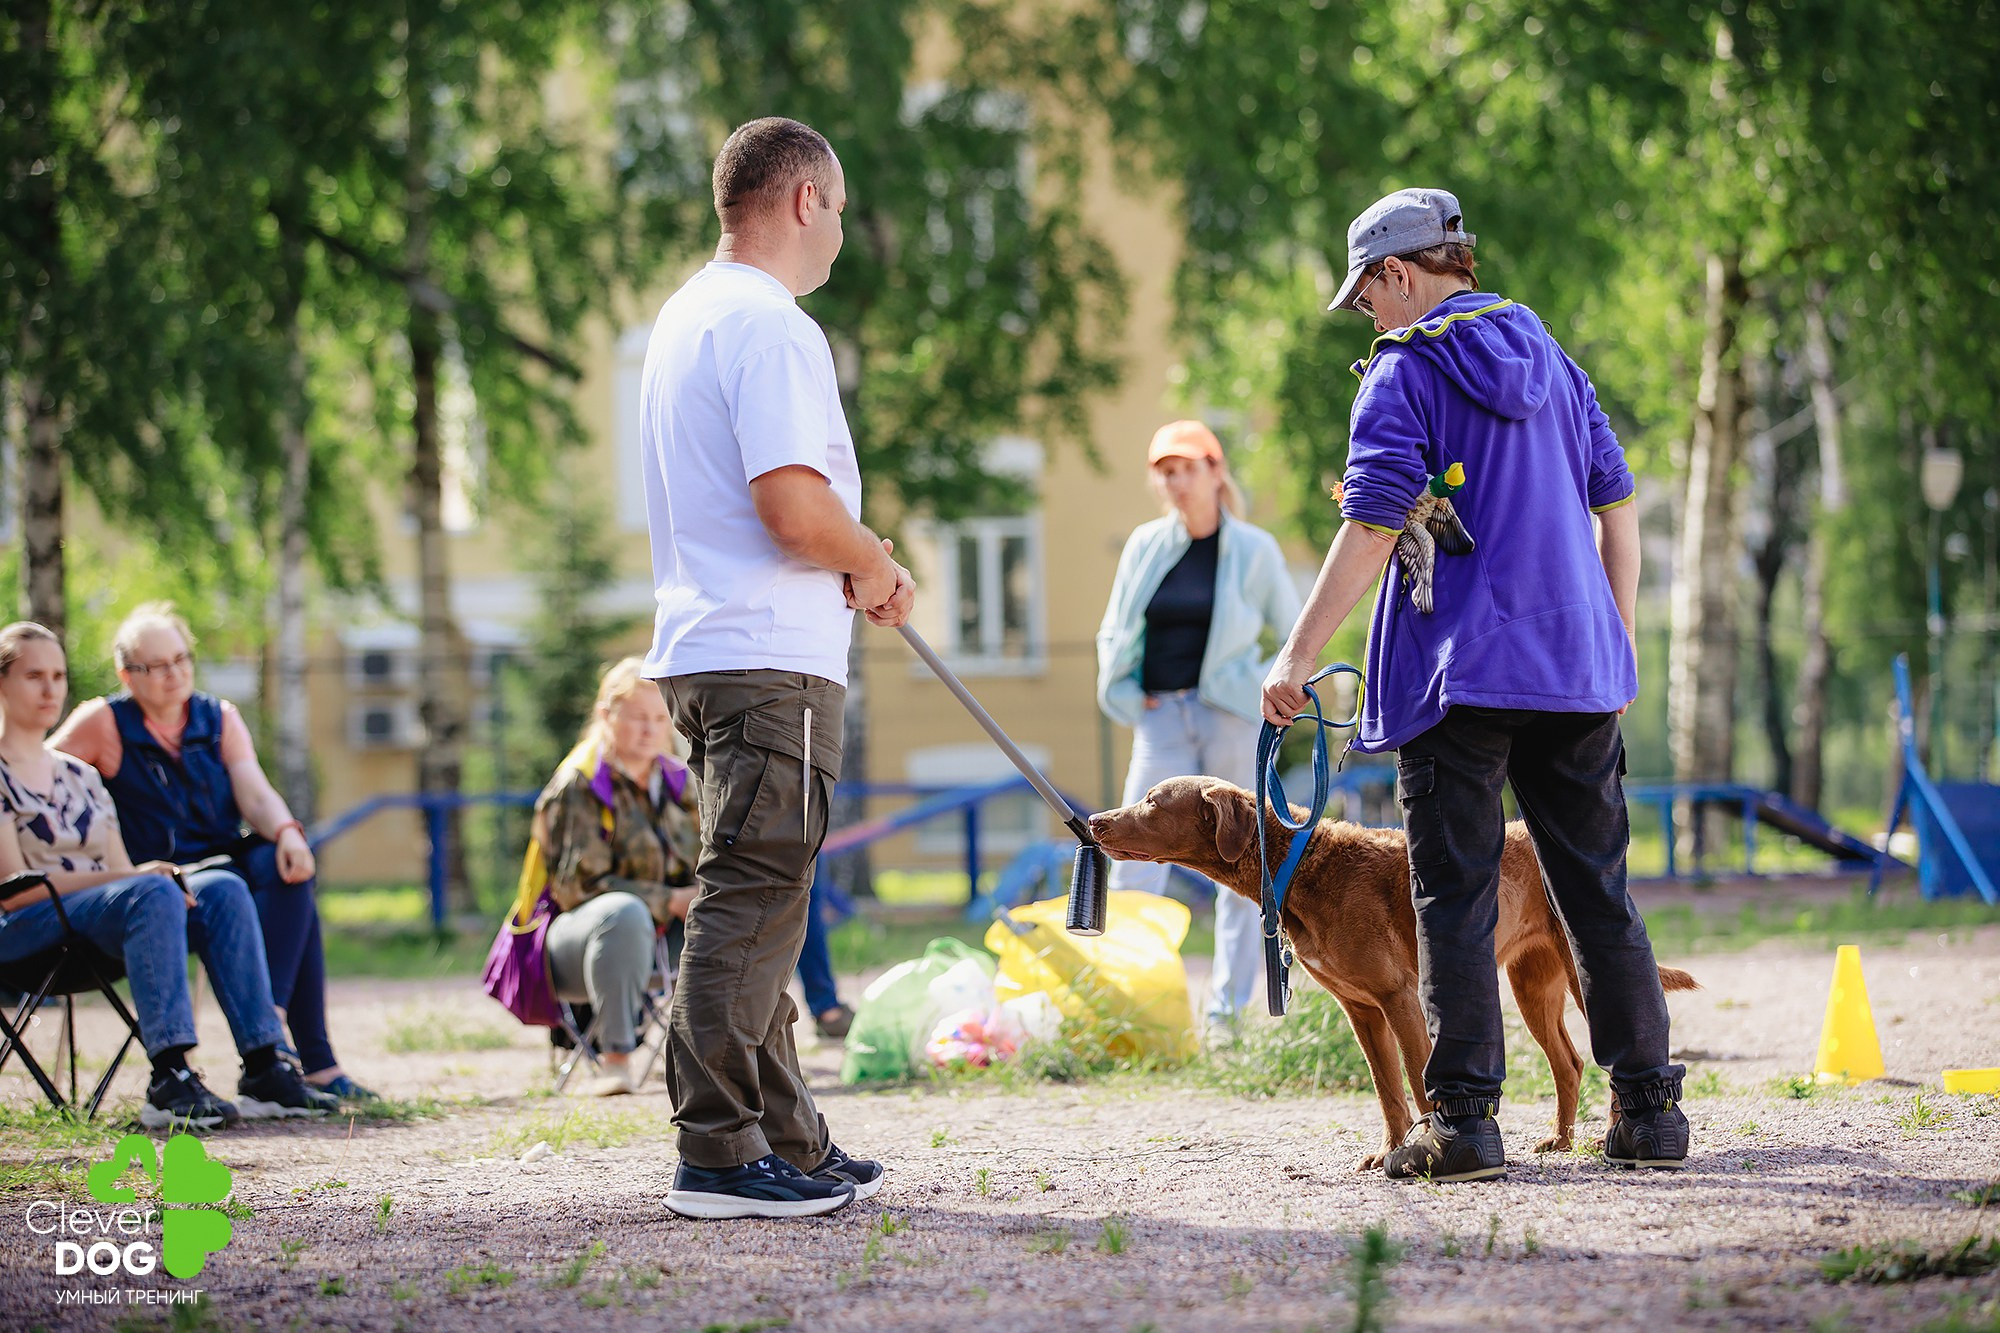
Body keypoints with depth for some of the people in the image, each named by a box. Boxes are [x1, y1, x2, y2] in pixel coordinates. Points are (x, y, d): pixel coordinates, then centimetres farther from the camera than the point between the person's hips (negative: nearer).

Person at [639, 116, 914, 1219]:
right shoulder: (771, 329, -13)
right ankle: (719, 1154, -9)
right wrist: (876, 562, -4)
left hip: (705, 650, 10)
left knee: (755, 902, 14)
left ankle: (789, 1141, 20)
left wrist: (854, 569, 14)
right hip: (770, 660, -10)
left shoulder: (686, 317, 19)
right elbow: (795, 507, -23)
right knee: (751, 900, -9)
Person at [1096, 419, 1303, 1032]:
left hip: (1232, 721, -2)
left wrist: (1265, 694, -4)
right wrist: (1129, 699, 5)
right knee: (1133, 866, -8)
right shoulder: (1146, 546, 8)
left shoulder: (1254, 549, 0)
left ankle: (1228, 1011, 9)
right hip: (1162, 722, 2)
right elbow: (1114, 635, 19)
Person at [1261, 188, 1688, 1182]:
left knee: (1456, 899, -3)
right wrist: (1617, 644, 21)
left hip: (1459, 670, -5)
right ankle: (1649, 1109, 10)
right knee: (1598, 891, 10)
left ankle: (1463, 1117, -8)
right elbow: (1617, 509, 15)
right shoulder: (1547, 357, 14)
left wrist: (1296, 658, -10)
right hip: (1577, 663, 5)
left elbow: (1369, 533, -12)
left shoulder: (1403, 373, -4)